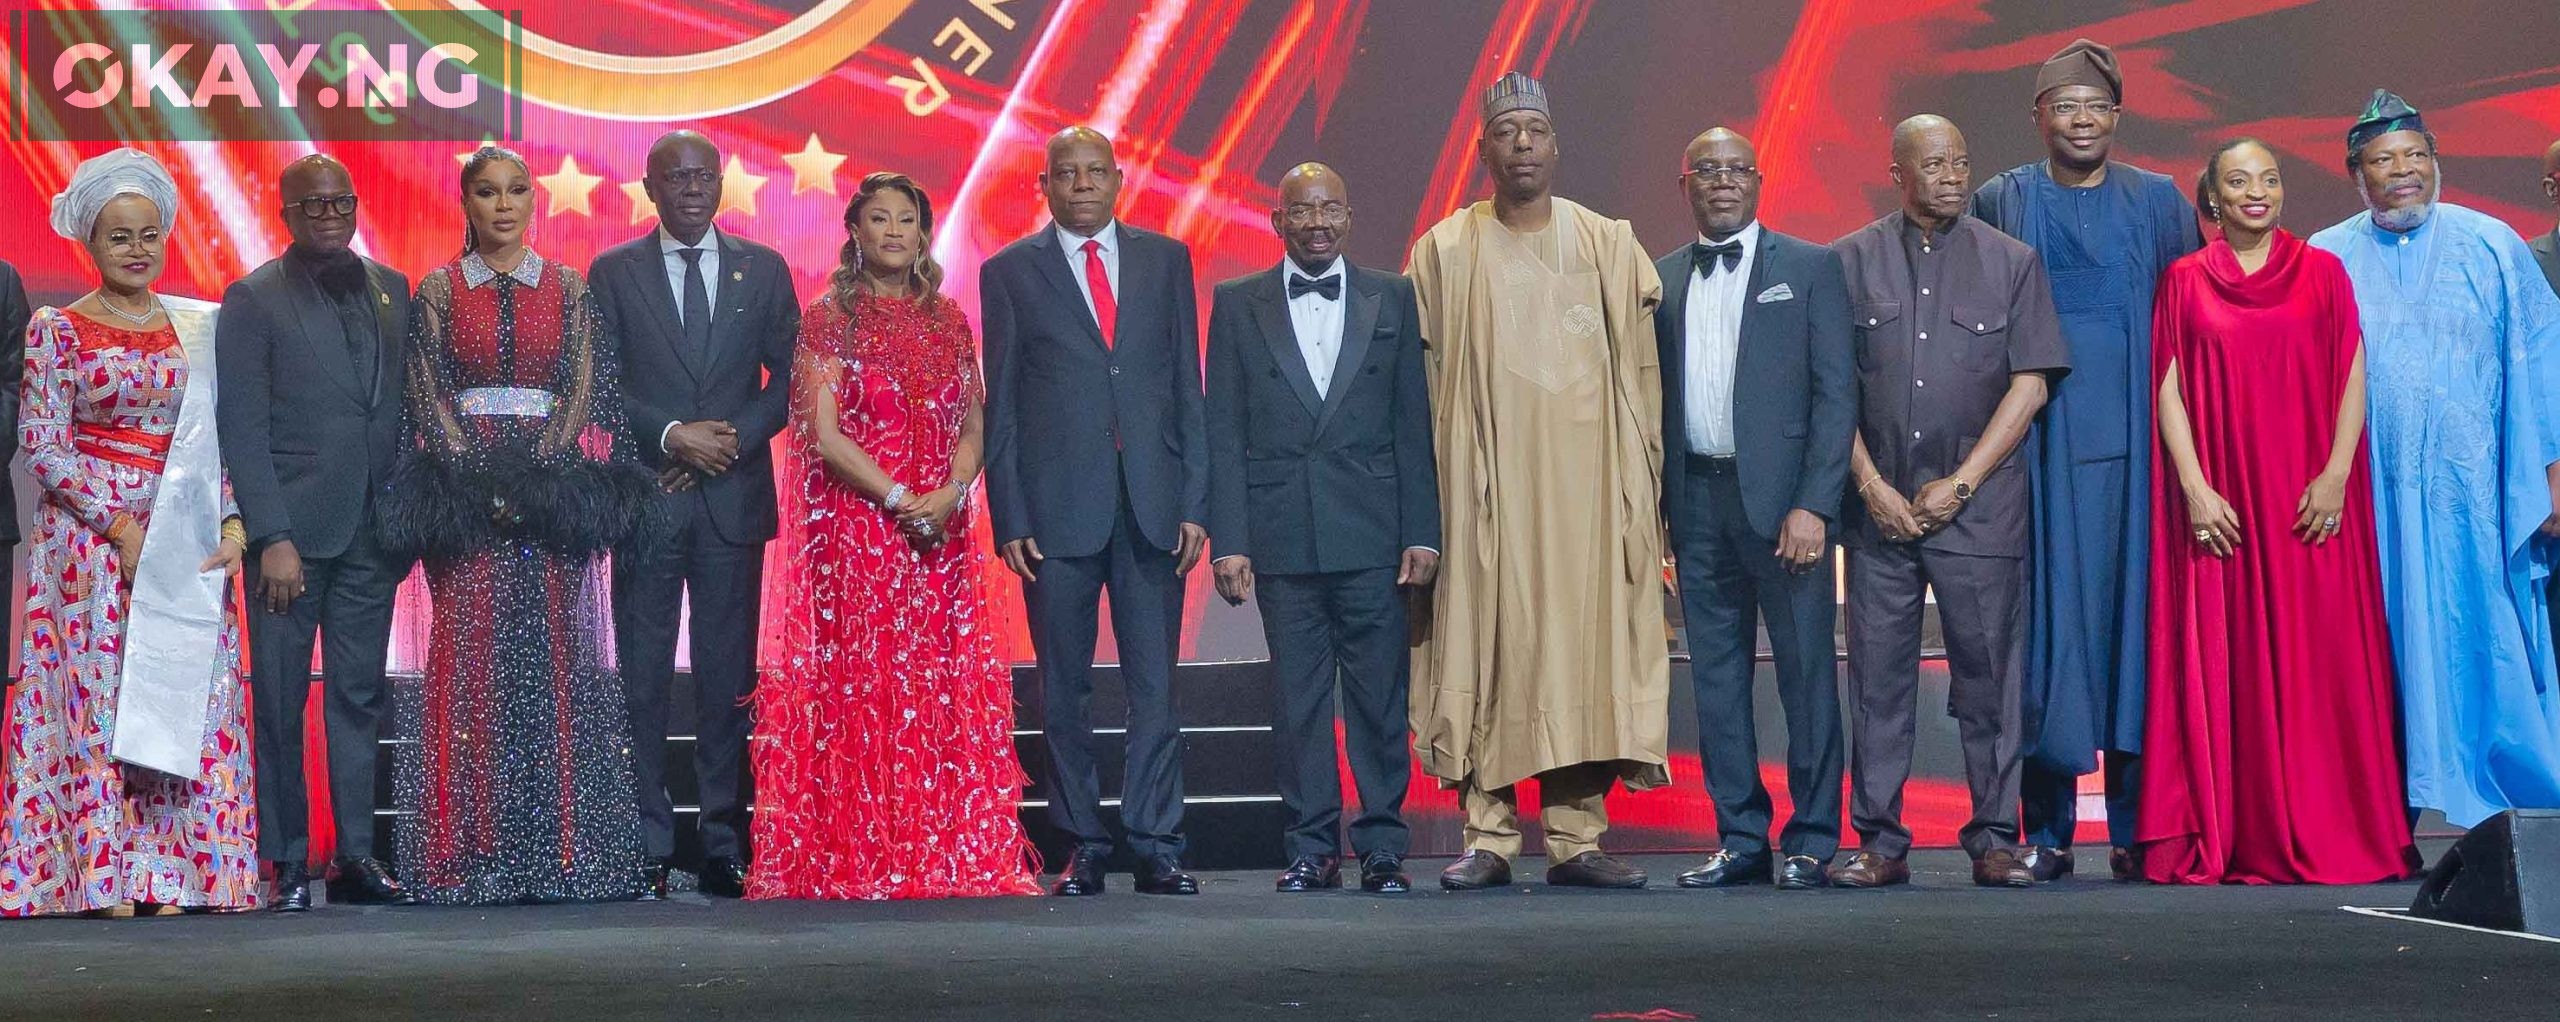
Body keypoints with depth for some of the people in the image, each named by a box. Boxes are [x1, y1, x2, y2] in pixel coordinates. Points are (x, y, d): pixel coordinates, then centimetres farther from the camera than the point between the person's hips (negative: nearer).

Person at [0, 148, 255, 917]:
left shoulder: (198, 329, 11)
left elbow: (223, 441, 11)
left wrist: (232, 524, -6)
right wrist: (120, 524, -13)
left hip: (188, 548, 3)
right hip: (91, 540, -3)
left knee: (184, 699, -2)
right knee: (98, 693, -5)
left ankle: (170, 875, 0)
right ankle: (106, 879, -3)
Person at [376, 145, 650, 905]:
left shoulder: (568, 289, 9)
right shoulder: (438, 292, 7)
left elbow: (587, 388, 2)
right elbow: (429, 397, 0)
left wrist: (543, 470, -12)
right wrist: (482, 478, -12)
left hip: (555, 485, 1)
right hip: (465, 489, -1)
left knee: (554, 657, -1)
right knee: (472, 660, -4)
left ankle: (560, 844, 1)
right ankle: (474, 849, -2)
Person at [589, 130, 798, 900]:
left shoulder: (763, 270, 9)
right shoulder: (612, 273, 5)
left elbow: (788, 377, 6)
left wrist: (735, 438, -9)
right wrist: (672, 435, -13)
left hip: (733, 498, 1)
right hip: (646, 496, -1)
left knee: (728, 678, 3)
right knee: (641, 677, 1)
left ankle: (724, 845, 8)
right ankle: (647, 845, 6)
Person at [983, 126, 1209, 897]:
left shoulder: (1165, 260, 10)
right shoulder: (1010, 271, 6)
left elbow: (1188, 385, 9)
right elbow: (1000, 406, 4)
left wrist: (1196, 502, 2)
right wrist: (1010, 518, -4)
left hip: (1153, 502, 1)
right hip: (1058, 507, -1)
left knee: (1155, 686, 1)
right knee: (1064, 690, 3)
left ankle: (1156, 848, 5)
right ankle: (1083, 848, 10)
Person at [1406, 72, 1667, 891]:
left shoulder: (1609, 245, 9)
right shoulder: (1445, 251, 6)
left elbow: (1641, 373, 8)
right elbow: (1425, 383, 5)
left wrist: (1641, 487, 2)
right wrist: (1426, 501, -1)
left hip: (1585, 484, 1)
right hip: (1484, 485, -1)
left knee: (1585, 644, -1)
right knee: (1485, 645, -3)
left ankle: (1577, 837, 4)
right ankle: (1488, 839, 2)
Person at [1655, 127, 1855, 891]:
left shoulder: (1809, 268, 3)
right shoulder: (1660, 280, 13)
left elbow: (1837, 391, -3)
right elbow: (1650, 398, 12)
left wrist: (1814, 505, -12)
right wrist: (1653, 505, 2)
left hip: (1780, 497, -3)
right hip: (1696, 503, 4)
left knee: (1806, 672, -1)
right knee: (1716, 677, 6)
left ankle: (1812, 842, 6)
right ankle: (1740, 839, 14)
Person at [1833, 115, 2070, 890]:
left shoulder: (2011, 263, 6)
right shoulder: (1850, 262, 7)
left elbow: (2030, 384, 1)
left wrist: (1959, 484, -6)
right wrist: (1871, 485, -5)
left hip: (1979, 506, -1)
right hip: (1878, 505, 1)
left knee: (1990, 674, 0)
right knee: (1878, 676, 2)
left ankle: (1995, 840, 7)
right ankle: (1880, 842, 8)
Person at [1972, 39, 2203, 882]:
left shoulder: (2160, 204, 10)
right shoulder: (1999, 204, 8)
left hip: (2132, 442, 1)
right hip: (2037, 445, -1)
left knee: (2133, 610, 0)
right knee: (2047, 616, -3)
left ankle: (2137, 826, 6)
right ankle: (2047, 830, 2)